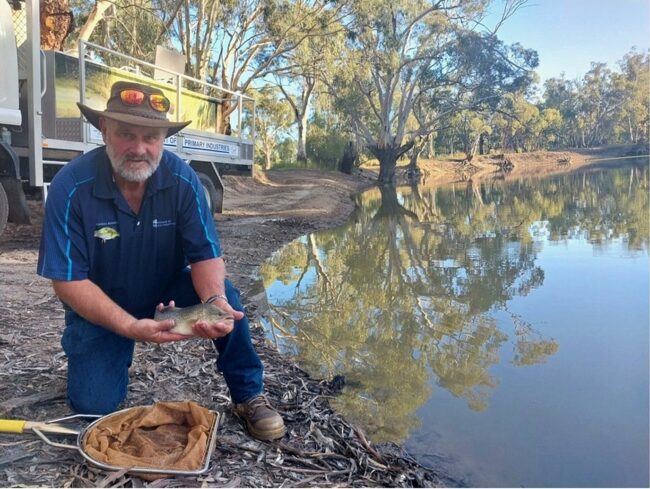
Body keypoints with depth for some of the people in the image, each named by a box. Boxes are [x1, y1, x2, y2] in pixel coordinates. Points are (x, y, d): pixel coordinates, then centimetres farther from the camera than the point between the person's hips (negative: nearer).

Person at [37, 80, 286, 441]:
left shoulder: (182, 179, -19)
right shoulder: (71, 186, -24)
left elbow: (206, 255, -18)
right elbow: (67, 280, -22)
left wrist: (215, 301, -40)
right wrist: (130, 326, -34)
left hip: (168, 293, 1)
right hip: (100, 309, -1)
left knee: (226, 297, -26)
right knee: (93, 406, -11)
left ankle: (248, 395, -6)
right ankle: (116, 353, 22)